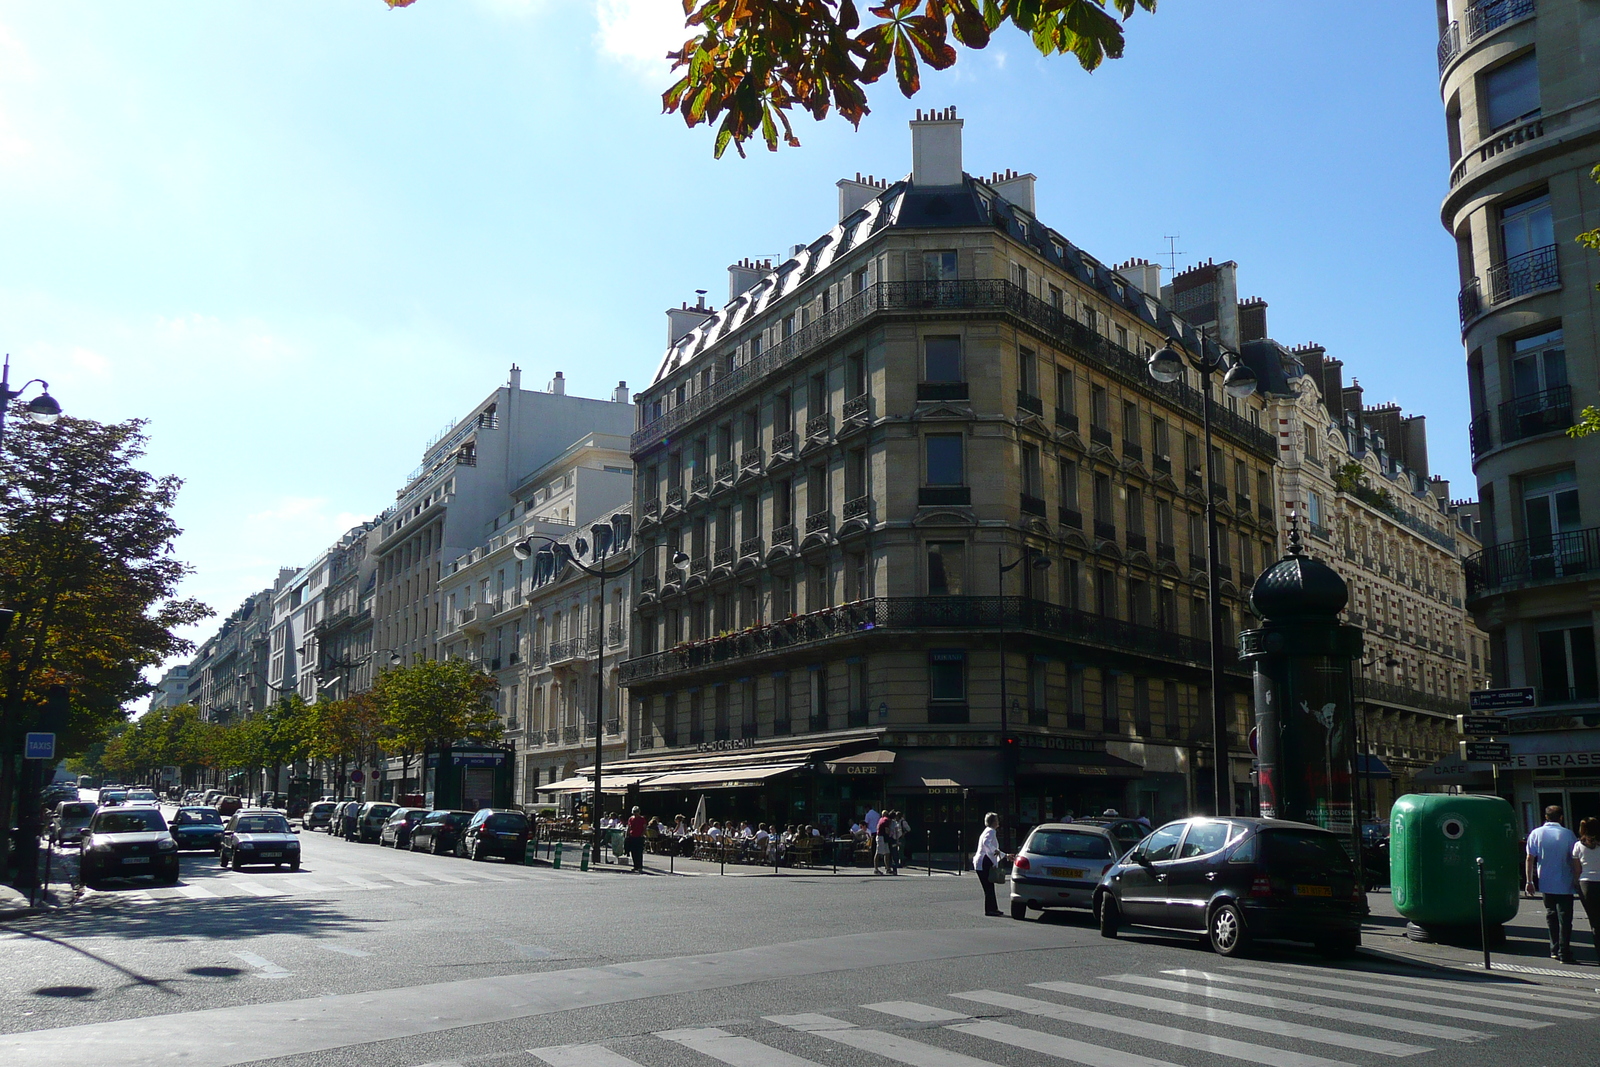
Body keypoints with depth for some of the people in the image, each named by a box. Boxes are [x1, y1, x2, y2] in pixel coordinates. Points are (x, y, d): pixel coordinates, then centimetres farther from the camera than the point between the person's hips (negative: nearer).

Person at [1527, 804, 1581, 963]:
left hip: (1545, 884, 2)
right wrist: (1577, 881, 4)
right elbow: (1575, 860, -6)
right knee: (1565, 918, 0)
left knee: (1551, 916, 16)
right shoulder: (1568, 834, -6)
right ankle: (1564, 953, -4)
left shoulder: (1536, 834, 0)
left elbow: (1530, 858, -2)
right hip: (1565, 884, -2)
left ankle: (1554, 950, 18)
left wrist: (1529, 881, 3)